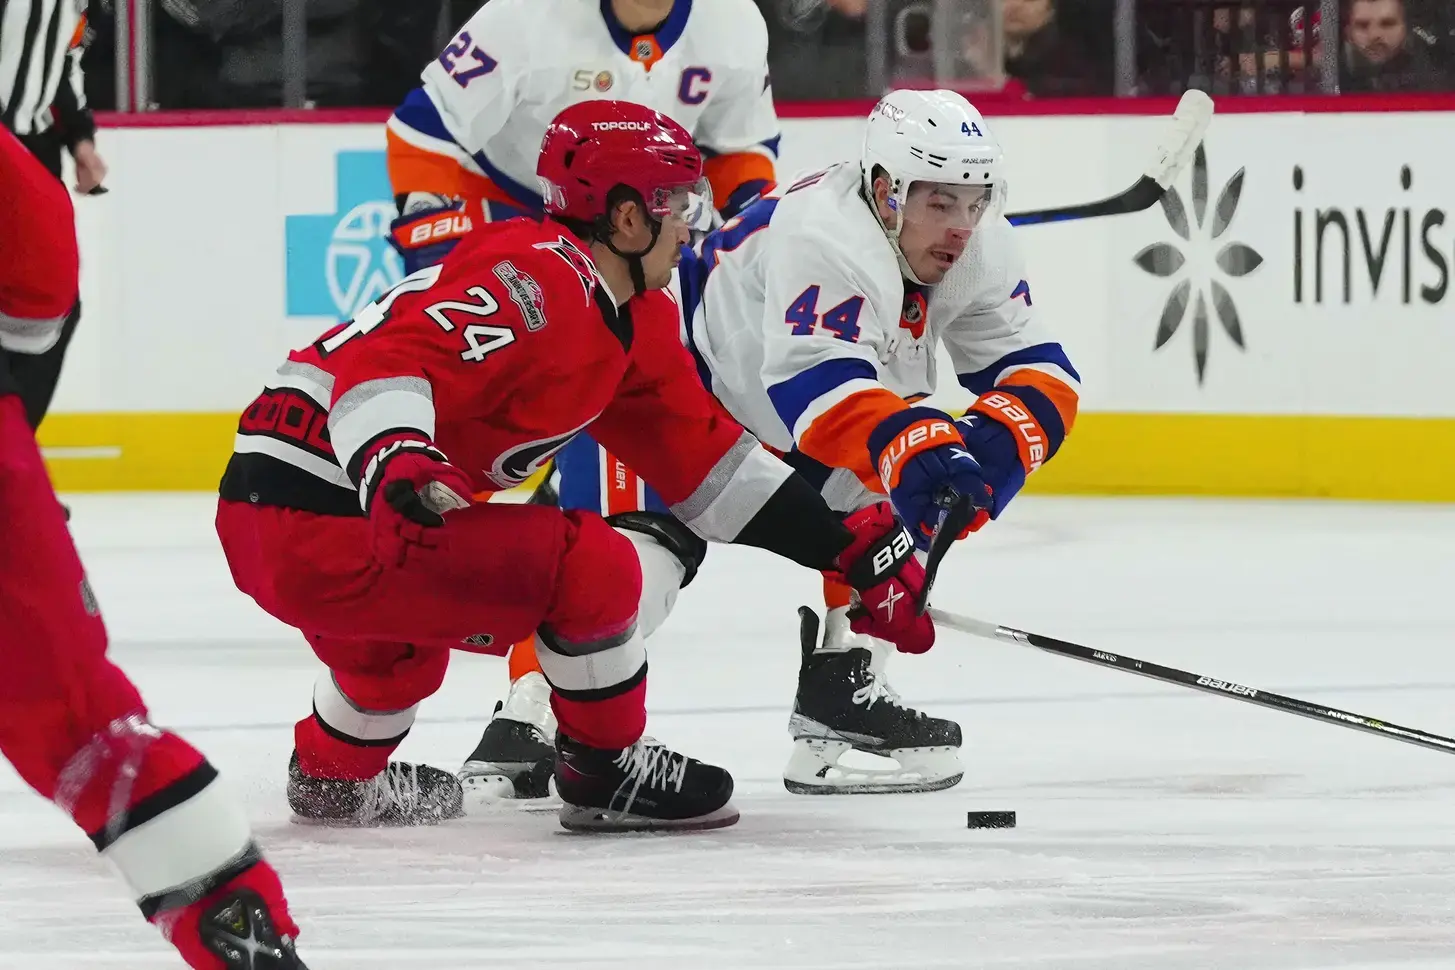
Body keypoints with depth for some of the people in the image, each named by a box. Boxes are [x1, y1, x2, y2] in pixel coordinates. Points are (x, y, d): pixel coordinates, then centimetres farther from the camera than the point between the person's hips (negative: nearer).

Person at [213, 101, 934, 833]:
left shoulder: (635, 319, 15)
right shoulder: (538, 279, -17)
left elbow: (701, 456, 19)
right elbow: (387, 362, -29)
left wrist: (852, 547, 16)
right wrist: (394, 465, -48)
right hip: (314, 522, -11)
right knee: (596, 568, -12)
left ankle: (334, 777, 57)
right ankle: (606, 774, 5)